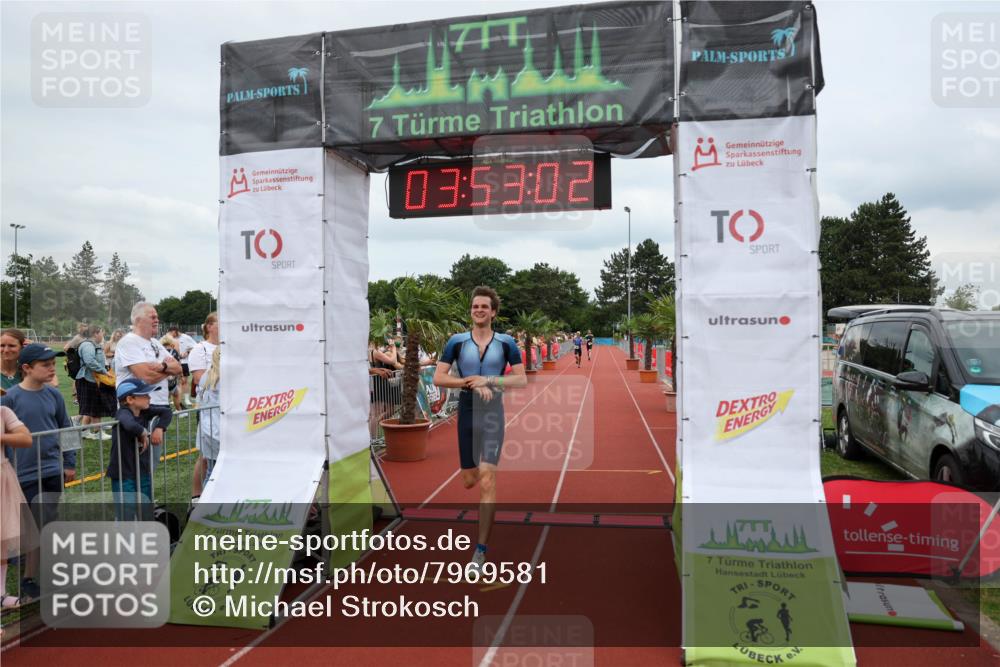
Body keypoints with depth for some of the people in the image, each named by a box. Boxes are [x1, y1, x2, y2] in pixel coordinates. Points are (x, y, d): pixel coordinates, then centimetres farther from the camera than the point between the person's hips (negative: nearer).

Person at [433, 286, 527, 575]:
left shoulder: (506, 342, -1)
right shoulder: (457, 341, 0)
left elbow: (521, 380, -2)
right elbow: (438, 378, -3)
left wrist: (488, 380, -16)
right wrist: (470, 382, -16)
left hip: (493, 414, -2)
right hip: (467, 413, 2)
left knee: (487, 481, -10)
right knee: (469, 480, 12)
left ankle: (481, 551, -2)